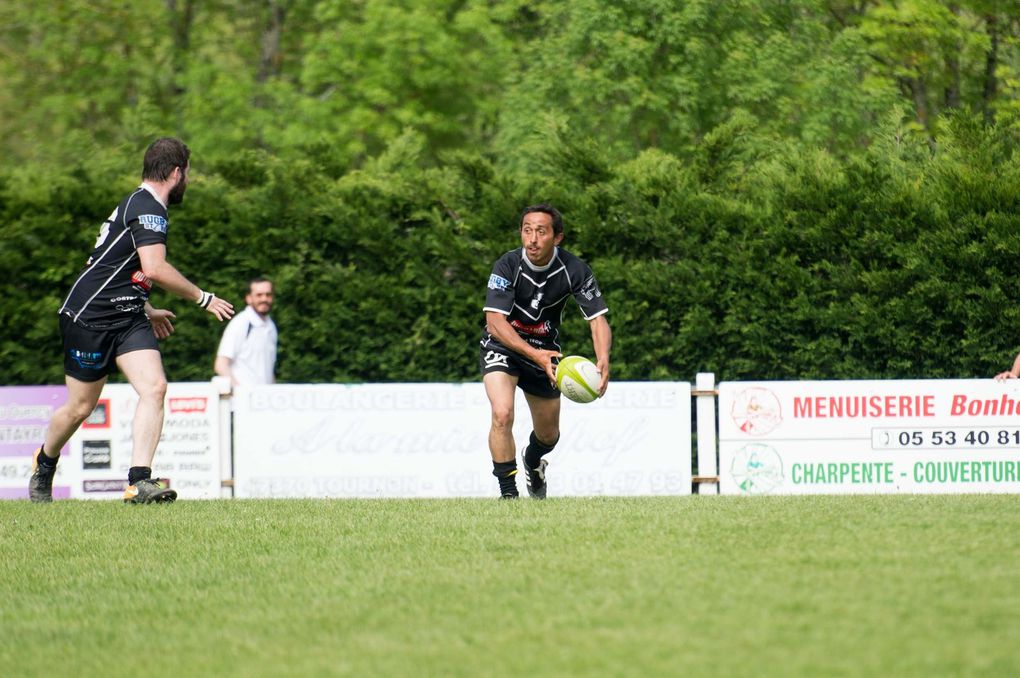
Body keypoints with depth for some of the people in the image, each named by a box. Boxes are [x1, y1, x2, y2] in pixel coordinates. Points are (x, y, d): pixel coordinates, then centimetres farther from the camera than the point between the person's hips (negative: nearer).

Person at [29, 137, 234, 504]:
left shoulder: (142, 205, 16)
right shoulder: (147, 208, -16)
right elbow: (154, 268, -28)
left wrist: (146, 310, 37)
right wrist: (203, 298, -18)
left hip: (127, 317, 9)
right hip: (88, 318, -9)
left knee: (154, 388, -13)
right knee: (80, 407, 4)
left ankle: (139, 481, -20)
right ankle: (44, 462, 33)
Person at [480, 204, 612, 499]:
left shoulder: (574, 270, -20)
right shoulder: (507, 266, -26)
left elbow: (598, 319, -18)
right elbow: (495, 322, -31)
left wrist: (603, 361, -38)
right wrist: (535, 355, -44)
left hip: (545, 349, 3)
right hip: (502, 346, -3)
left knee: (548, 435, 17)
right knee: (502, 414, -28)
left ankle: (533, 463, 53)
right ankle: (508, 493, -17)